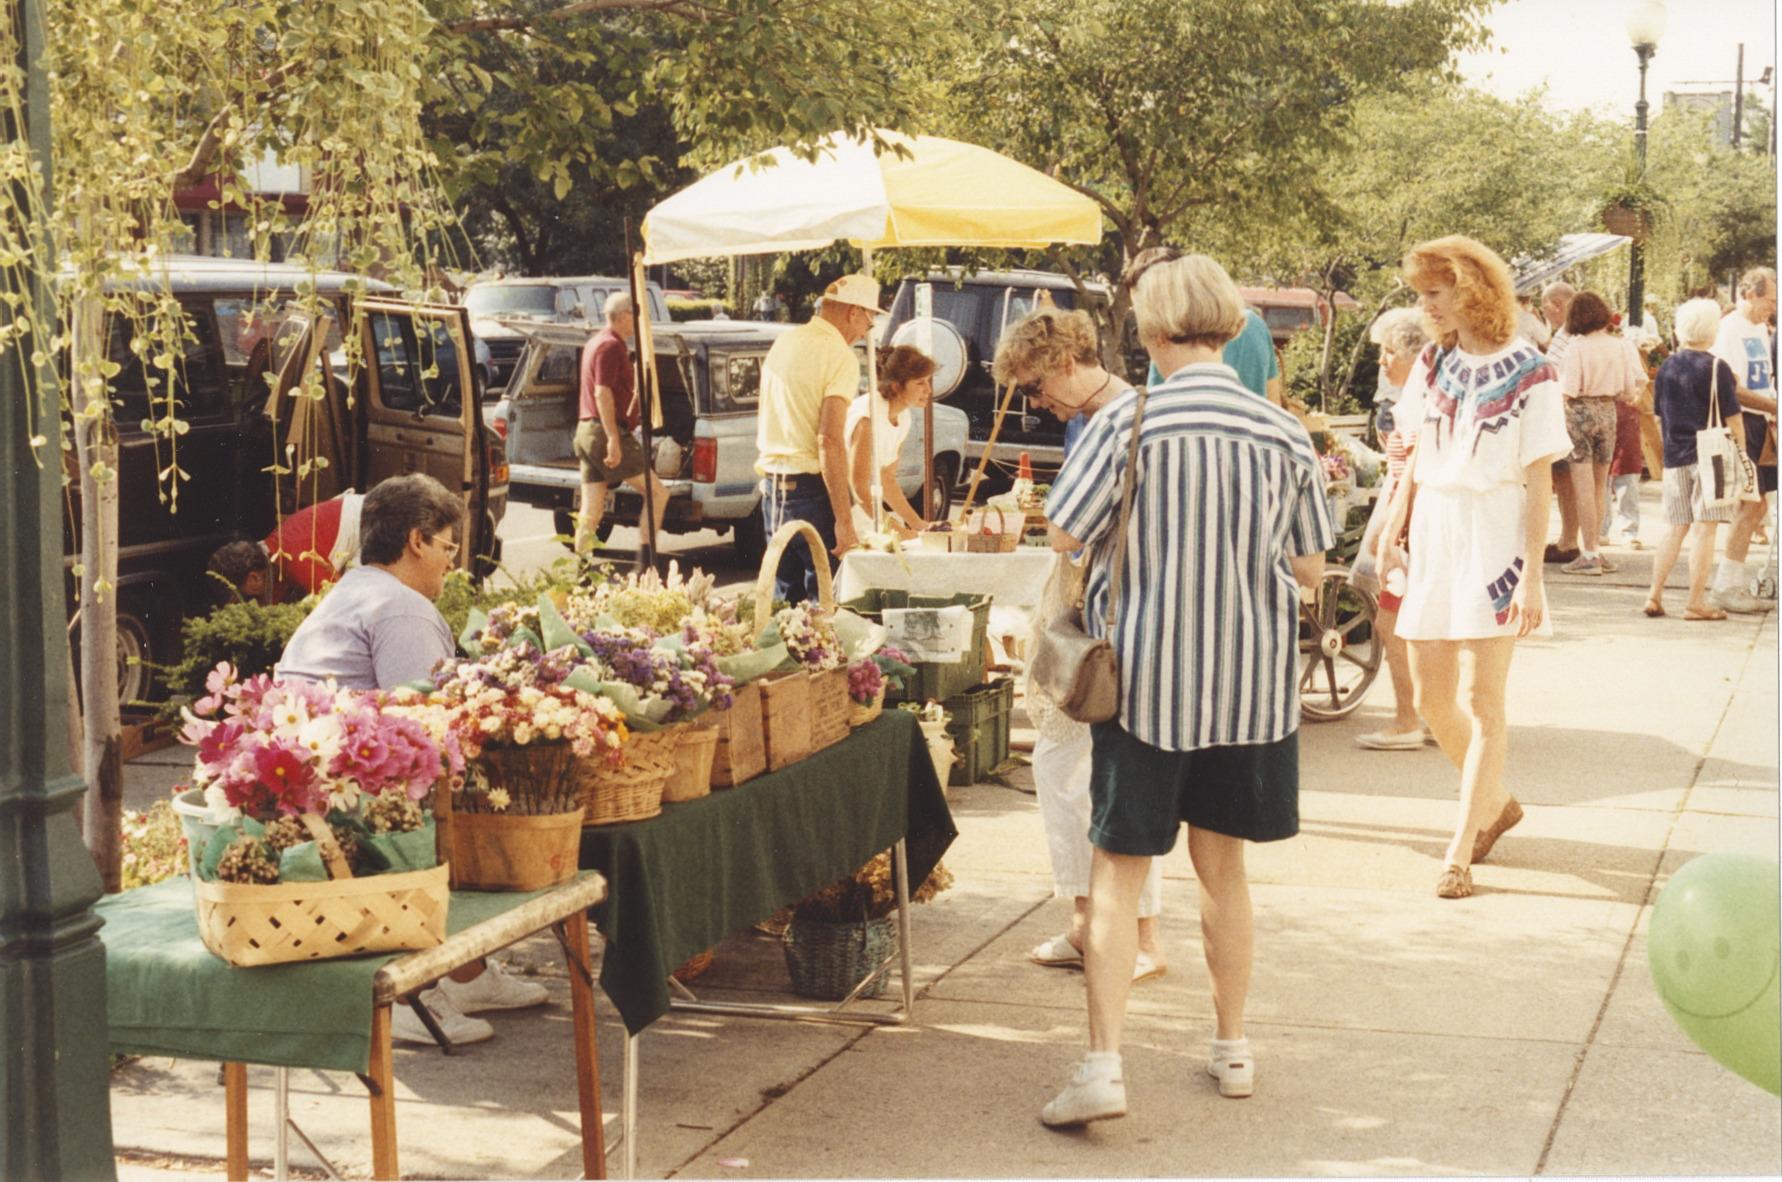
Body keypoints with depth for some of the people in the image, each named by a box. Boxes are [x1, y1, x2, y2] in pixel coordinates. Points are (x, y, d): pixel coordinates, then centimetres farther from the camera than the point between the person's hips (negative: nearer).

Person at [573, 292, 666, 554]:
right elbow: (603, 393, -21)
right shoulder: (611, 346, -11)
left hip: (586, 431, 10)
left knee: (591, 512, 5)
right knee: (657, 493, -4)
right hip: (606, 433, -10)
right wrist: (613, 439, -26)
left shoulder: (595, 342, 21)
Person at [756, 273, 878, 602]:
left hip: (771, 488, 8)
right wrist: (844, 520, -21)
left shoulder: (782, 344, 12)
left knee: (786, 597, 13)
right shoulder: (839, 357, -12)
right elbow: (830, 441, -21)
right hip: (811, 488, -8)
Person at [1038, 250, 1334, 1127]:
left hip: (1144, 675, -3)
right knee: (1222, 863, 17)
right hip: (1249, 679, 3)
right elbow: (1309, 570, 3)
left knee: (1118, 869, 2)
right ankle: (1232, 1046, 28)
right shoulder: (1282, 433, -2)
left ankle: (1103, 1065, -6)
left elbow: (1064, 534, -10)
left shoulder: (1127, 422, -12)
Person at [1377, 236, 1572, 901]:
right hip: (1432, 537, 6)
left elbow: (1538, 481, -9)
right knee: (1431, 699, 8)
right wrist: (1389, 535, 10)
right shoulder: (1433, 365, 9)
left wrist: (1532, 575, -14)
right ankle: (1494, 804, 31)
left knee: (1483, 704, -4)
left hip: (1492, 540, -6)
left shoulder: (1529, 374, -8)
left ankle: (1459, 853, 0)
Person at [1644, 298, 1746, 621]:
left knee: (1676, 529, 13)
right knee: (1705, 528, -1)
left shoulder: (1667, 367, 4)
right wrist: (1741, 451, 4)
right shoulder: (1717, 368, -9)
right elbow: (1732, 418, -6)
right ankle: (1696, 602, -2)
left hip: (1675, 457, 5)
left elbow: (1659, 414, 12)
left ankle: (1655, 594, 9)